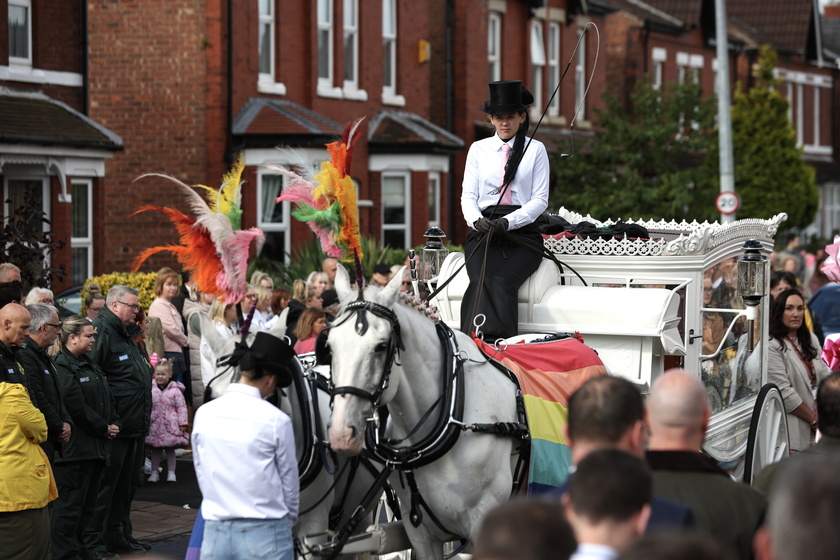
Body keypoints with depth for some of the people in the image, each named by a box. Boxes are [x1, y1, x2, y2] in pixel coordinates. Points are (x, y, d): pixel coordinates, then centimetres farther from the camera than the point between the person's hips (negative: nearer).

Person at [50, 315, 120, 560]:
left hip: (96, 446, 10)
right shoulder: (62, 366, -13)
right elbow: (76, 406, -19)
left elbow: (107, 399, 20)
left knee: (88, 502, 14)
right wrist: (103, 428, -12)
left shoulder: (89, 366, 18)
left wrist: (114, 423, 3)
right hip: (75, 446, -10)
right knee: (70, 502, -6)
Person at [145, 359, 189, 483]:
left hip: (170, 425, -2)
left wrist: (182, 423, -5)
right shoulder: (151, 389, 1)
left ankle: (171, 472, 14)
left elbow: (181, 407, -3)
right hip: (155, 424, 2)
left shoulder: (175, 390, -6)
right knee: (155, 449, 9)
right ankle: (154, 472, 19)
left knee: (170, 449, 6)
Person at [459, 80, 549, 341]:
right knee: (482, 279, -30)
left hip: (522, 231, -1)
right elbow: (468, 195, 12)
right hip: (483, 229, 1)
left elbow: (540, 199, 4)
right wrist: (476, 220, -12)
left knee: (502, 280, -31)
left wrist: (508, 222, -13)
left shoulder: (535, 150, 10)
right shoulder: (478, 149, 17)